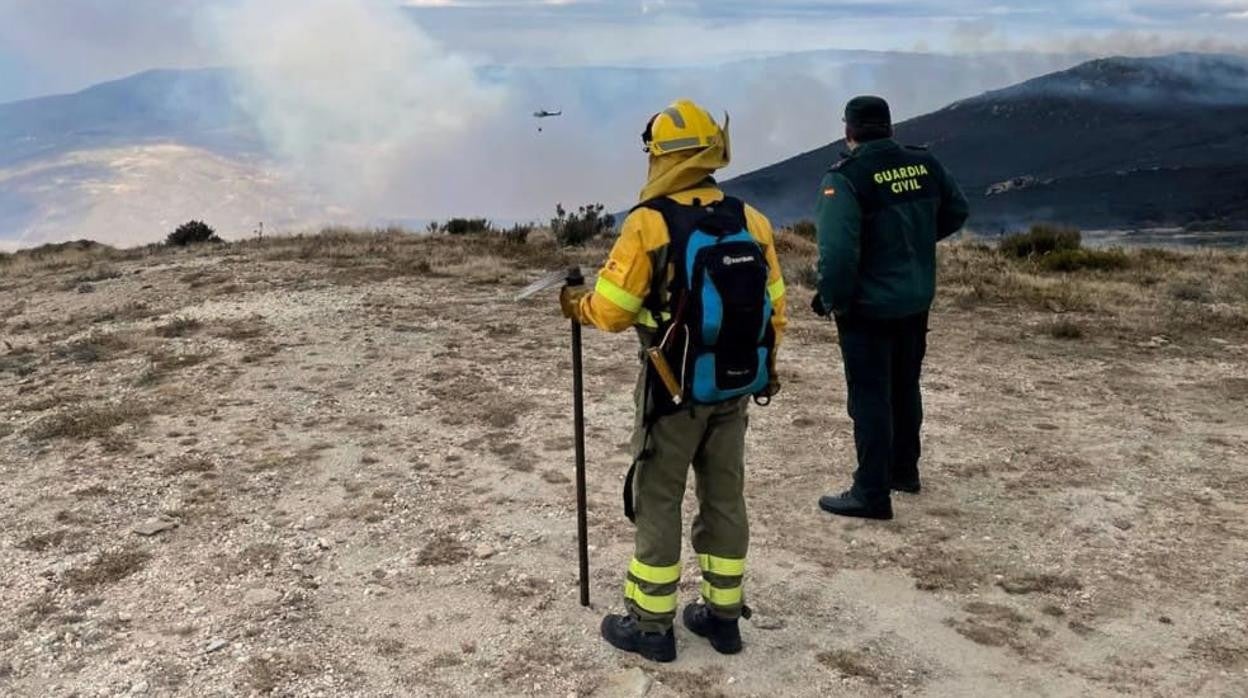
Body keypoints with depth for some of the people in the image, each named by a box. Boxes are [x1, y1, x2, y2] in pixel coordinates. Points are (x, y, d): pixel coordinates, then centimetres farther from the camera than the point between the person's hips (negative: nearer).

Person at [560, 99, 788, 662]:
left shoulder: (649, 223, -15)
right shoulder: (751, 221, 0)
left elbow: (611, 311, -11)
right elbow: (775, 306, 6)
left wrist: (576, 305, 10)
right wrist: (763, 366, 20)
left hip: (674, 391, -5)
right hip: (735, 389, 5)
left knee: (656, 502, 8)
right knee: (724, 498, 15)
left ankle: (651, 625, 16)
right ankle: (723, 616, 26)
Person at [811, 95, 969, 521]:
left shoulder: (846, 178, -19)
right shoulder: (925, 166, 1)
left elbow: (838, 250, -26)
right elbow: (957, 211, 16)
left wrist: (832, 299, -13)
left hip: (868, 308, -7)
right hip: (916, 301, 7)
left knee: (870, 397, 1)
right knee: (905, 388, 20)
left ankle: (872, 494, 5)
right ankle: (904, 471, 35)